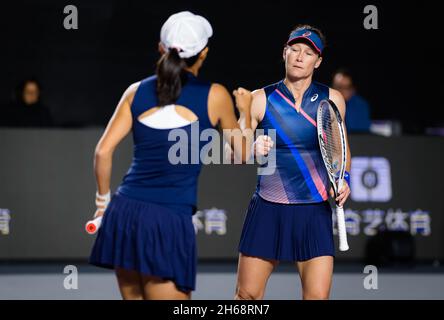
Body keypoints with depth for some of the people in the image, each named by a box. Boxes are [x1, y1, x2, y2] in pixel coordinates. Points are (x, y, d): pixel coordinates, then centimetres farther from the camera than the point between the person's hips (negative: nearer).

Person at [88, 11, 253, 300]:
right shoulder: (215, 96, 2)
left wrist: (104, 198, 18)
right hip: (170, 221, -4)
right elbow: (242, 154, 16)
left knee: (134, 296, 15)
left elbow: (104, 151, 4)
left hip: (124, 211, 4)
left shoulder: (137, 91, 9)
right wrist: (246, 111, 32)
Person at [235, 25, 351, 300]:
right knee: (247, 295, 3)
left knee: (318, 295, -9)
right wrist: (252, 149, -21)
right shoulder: (261, 99, -1)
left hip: (315, 213, 0)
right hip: (268, 211, 0)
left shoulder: (332, 100, 3)